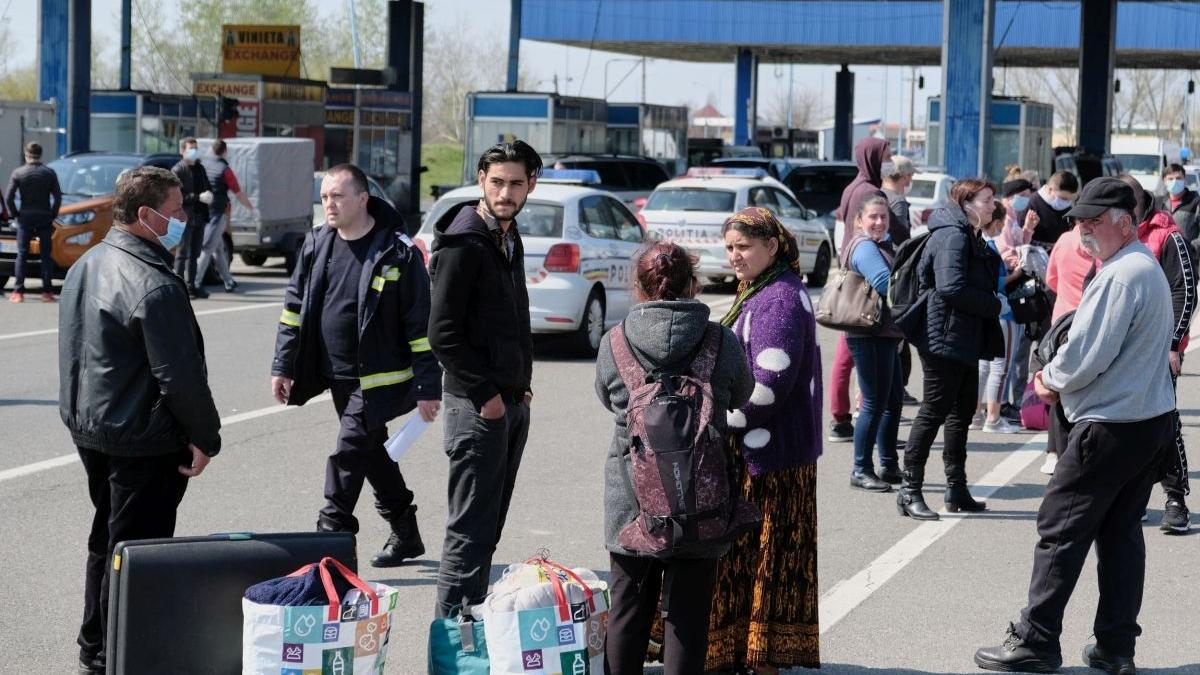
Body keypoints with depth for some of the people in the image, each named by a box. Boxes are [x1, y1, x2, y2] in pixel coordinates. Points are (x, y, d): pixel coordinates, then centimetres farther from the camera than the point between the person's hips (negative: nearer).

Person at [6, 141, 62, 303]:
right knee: (46, 255, 5)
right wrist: (53, 214, 6)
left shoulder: (18, 173, -5)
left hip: (25, 217, -1)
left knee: (22, 255, 5)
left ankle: (18, 291, 0)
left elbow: (9, 196, -9)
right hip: (45, 218, 1)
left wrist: (14, 214, 3)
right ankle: (47, 292, 2)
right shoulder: (49, 173, -2)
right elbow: (58, 197, -4)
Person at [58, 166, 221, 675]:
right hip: (144, 441, -10)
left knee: (106, 540, 21)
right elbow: (180, 375, -22)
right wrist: (205, 437, -12)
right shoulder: (155, 286, -23)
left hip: (90, 428, 10)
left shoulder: (85, 266, 8)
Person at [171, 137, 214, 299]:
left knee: (194, 254, 12)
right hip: (185, 217, -7)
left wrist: (209, 195, -2)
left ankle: (191, 285, 19)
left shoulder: (200, 168, 15)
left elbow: (208, 187, 22)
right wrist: (198, 197, -23)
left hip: (199, 216, 7)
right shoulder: (177, 171, -9)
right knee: (182, 254, -5)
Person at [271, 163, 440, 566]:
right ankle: (405, 535, 30)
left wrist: (428, 386, -13)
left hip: (379, 380, -7)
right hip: (338, 378, 7)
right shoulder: (316, 245, 6)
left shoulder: (398, 252, -12)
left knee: (348, 455, -12)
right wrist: (283, 366, 10)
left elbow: (421, 323, -11)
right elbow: (294, 307, 14)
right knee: (372, 453, 16)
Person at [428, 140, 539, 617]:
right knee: (471, 527, -8)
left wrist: (522, 388, 13)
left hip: (512, 403, 9)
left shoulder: (510, 241, 14)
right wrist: (484, 394, -16)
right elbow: (443, 334, -17)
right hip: (477, 404, -9)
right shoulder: (464, 244, -13)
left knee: (489, 527, 13)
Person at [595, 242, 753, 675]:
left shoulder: (613, 344, -7)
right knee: (688, 615, 7)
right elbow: (741, 396, 9)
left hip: (630, 498, 1)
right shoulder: (721, 342, -9)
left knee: (628, 611, 14)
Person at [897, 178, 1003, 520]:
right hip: (944, 338, -11)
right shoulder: (953, 236, -16)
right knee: (934, 412, -7)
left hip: (965, 342, 11)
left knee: (962, 412, 14)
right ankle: (910, 491, -2)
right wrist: (993, 305, -16)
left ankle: (957, 489, 22)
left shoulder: (971, 238, 17)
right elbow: (952, 287, -26)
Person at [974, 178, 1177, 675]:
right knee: (1121, 531, 13)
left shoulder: (1120, 276, -18)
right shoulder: (1147, 267, 15)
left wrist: (1050, 379, -1)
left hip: (1111, 427, -10)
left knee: (1060, 531, -2)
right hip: (1154, 421, 10)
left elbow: (1085, 356, -21)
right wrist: (1060, 380, 7)